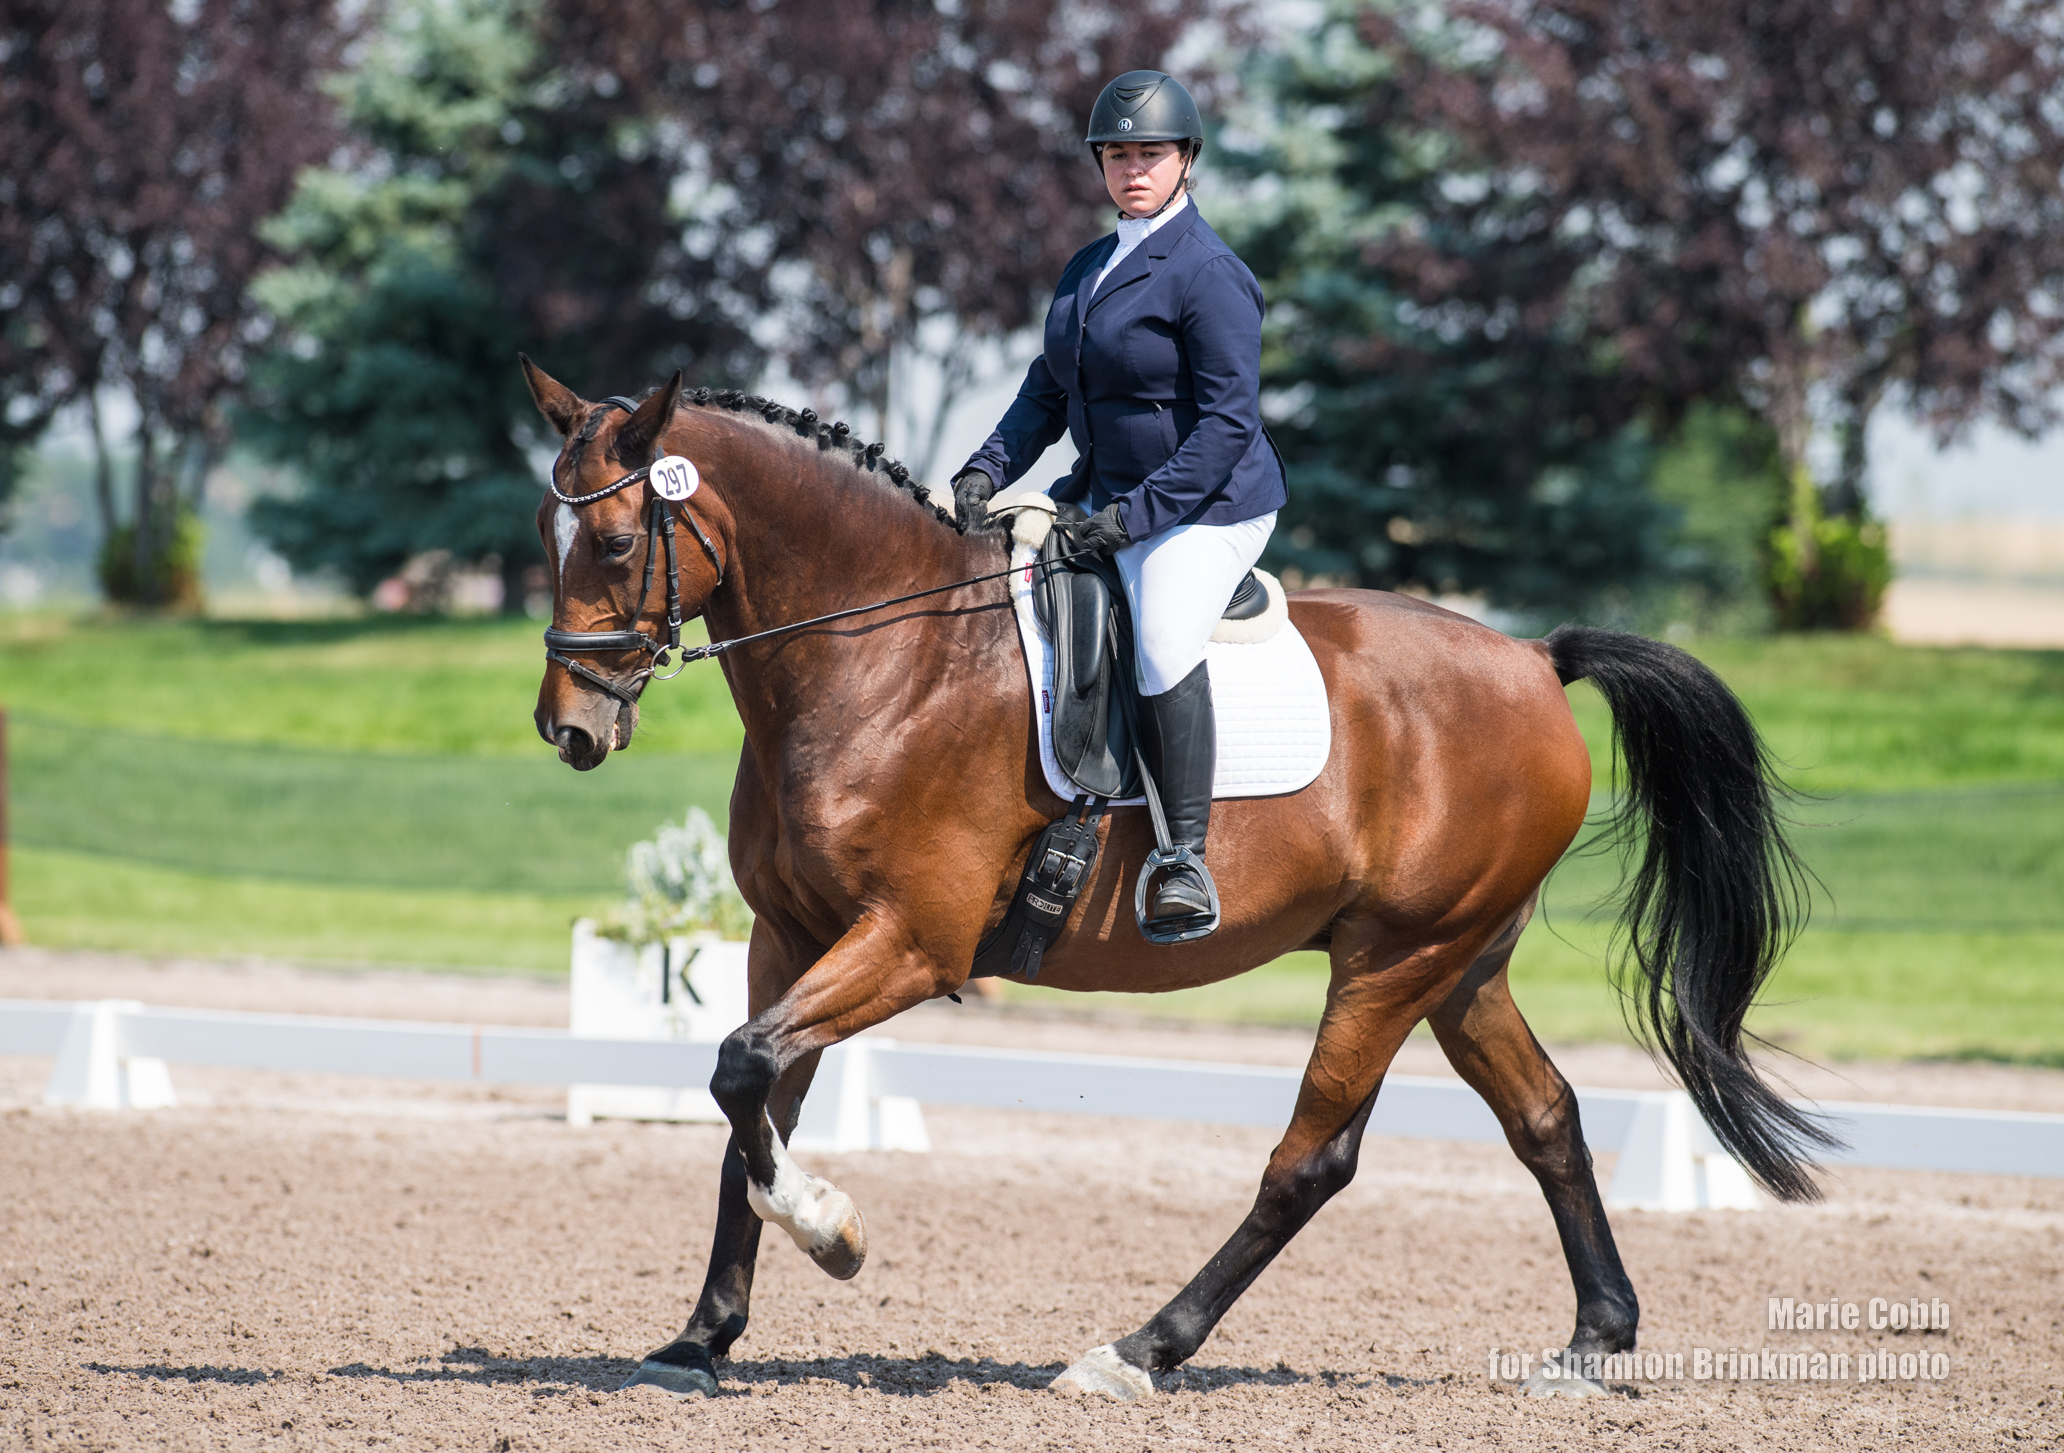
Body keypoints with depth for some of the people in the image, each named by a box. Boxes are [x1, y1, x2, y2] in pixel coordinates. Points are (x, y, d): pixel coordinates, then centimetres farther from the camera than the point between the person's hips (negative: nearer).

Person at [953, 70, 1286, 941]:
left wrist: (1135, 512, -24)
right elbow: (1050, 388, 19)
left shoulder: (1207, 274, -15)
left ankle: (1187, 864, -27)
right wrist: (990, 470, 2)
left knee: (1162, 638, -32)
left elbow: (1229, 420, -19)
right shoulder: (1089, 271, 12)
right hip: (1112, 495, 9)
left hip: (1210, 508, -9)